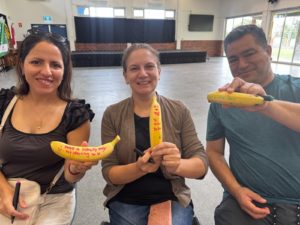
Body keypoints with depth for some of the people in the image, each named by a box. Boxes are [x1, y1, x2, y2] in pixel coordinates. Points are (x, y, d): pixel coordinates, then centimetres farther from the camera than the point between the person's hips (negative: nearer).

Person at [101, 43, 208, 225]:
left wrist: (178, 165, -28)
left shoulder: (179, 111, -6)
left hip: (173, 199, 0)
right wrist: (139, 168, -25)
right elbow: (109, 172, -6)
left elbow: (202, 164, -7)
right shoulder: (112, 115, -6)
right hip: (126, 201, 1)